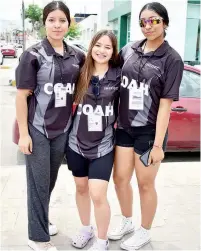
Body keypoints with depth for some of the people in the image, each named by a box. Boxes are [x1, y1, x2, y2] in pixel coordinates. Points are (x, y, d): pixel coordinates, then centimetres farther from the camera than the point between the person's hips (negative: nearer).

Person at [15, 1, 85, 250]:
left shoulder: (76, 55, 3)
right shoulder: (33, 55, -10)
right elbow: (22, 95, -10)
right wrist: (23, 133, -13)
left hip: (62, 129, 5)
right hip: (37, 129, -4)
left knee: (51, 180, 18)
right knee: (39, 182, 4)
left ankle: (41, 221, 40)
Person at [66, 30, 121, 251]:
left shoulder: (118, 75, -5)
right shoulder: (81, 73, -2)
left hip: (103, 145, -2)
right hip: (77, 142, 3)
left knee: (97, 195, -6)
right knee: (81, 188, 18)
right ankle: (86, 228, 41)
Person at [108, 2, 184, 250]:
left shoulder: (172, 59, -10)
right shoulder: (129, 50, 3)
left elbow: (166, 104, -13)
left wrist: (158, 144, -15)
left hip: (149, 131, -4)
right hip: (124, 127, 5)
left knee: (145, 184, 10)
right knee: (120, 179, 14)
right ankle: (126, 222, 40)